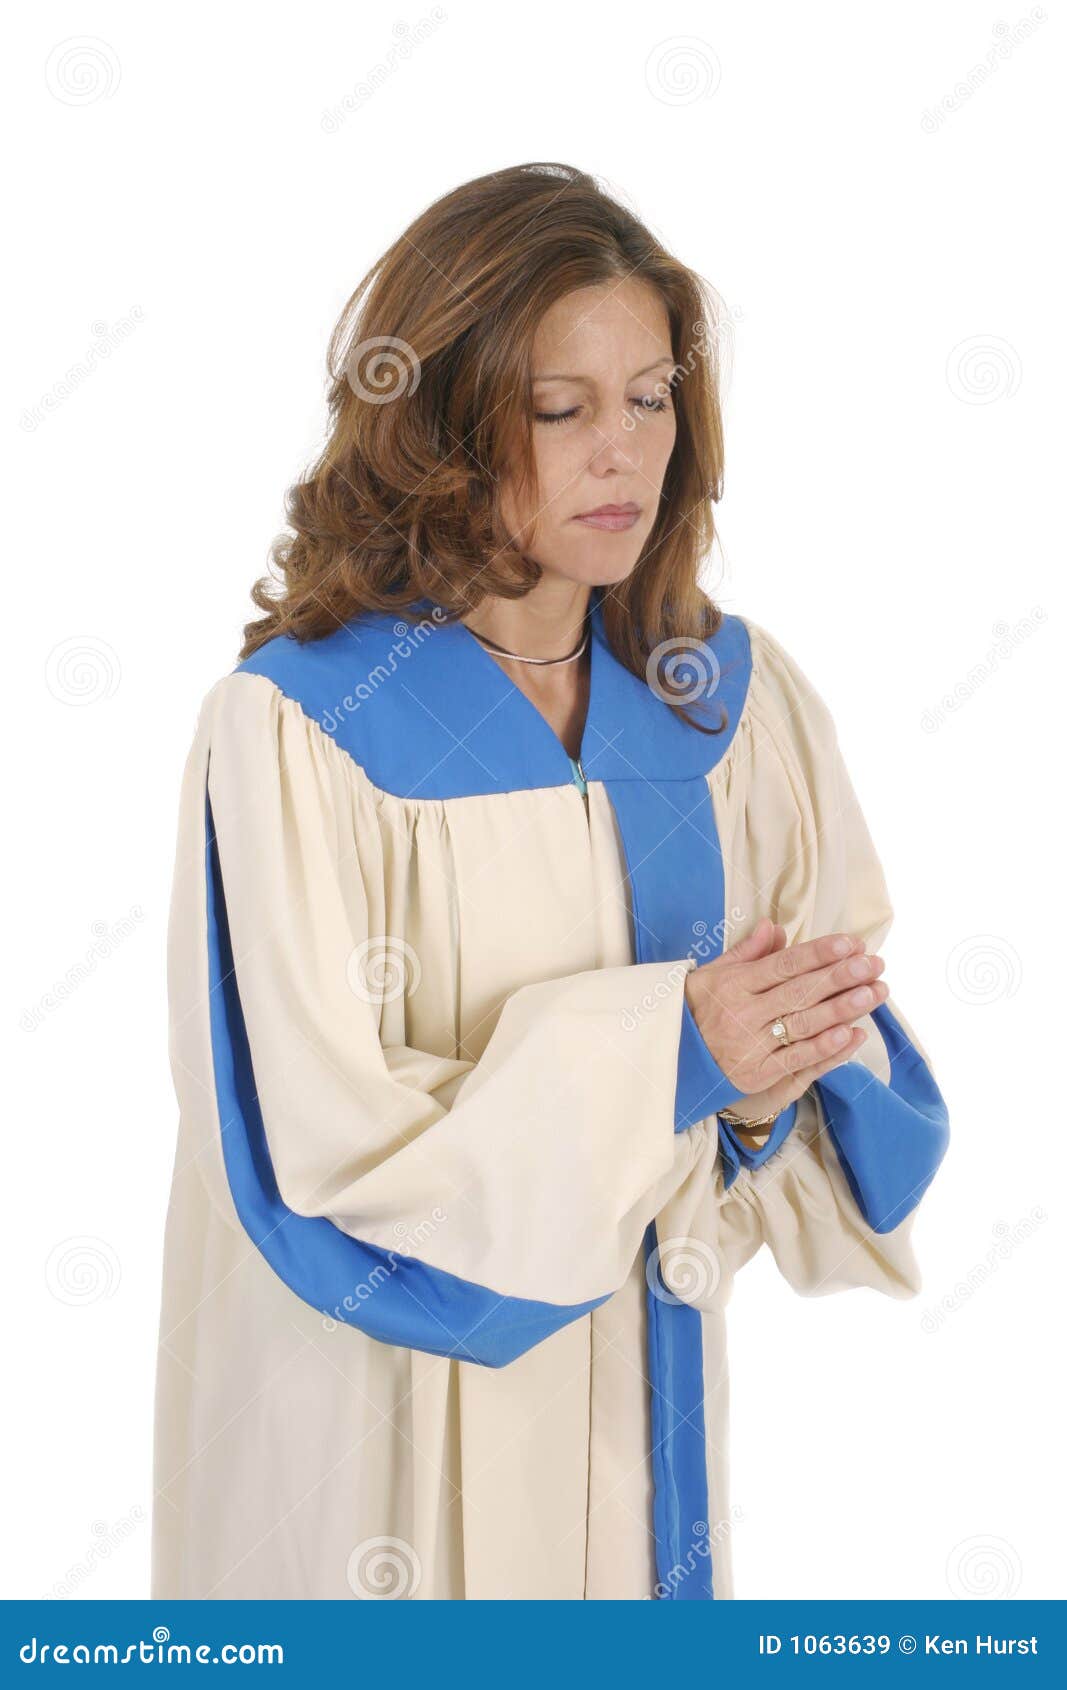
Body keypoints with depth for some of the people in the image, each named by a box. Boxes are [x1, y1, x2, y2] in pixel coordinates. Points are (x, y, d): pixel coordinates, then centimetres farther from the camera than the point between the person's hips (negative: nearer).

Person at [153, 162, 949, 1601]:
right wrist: (658, 1050, -25)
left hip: (642, 1379, 4)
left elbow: (837, 1022, 1)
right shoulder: (293, 726, -17)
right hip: (385, 1410, -4)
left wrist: (771, 1078, -20)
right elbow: (326, 1135, -19)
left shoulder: (731, 692, -2)